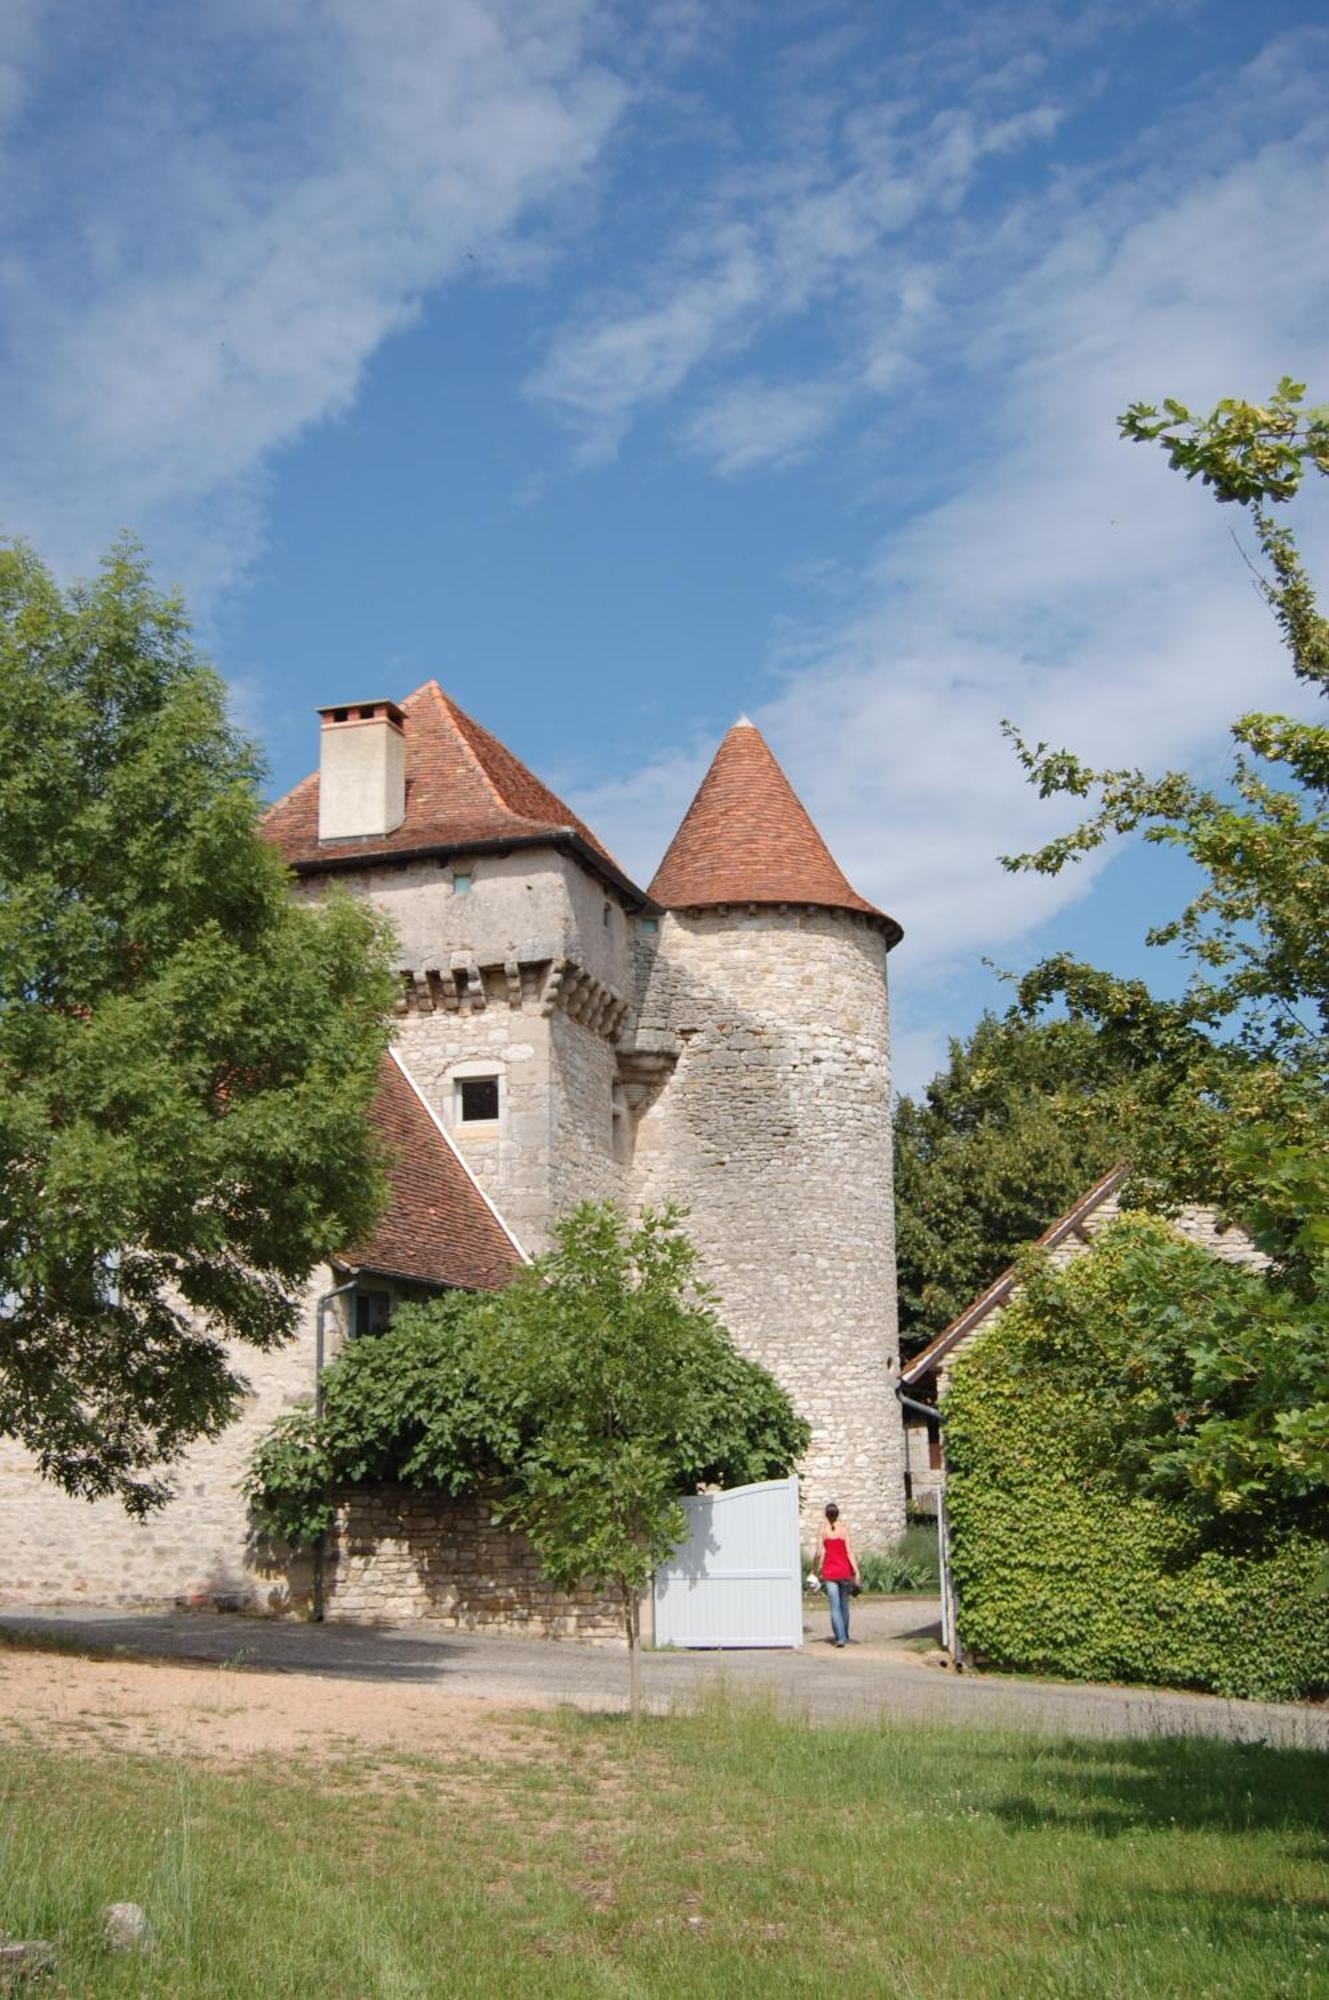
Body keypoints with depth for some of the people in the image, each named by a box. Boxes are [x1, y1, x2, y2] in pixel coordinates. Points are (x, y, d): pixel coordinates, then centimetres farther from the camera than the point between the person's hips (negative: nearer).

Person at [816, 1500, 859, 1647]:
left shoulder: (823, 1531, -3)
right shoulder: (844, 1529, -2)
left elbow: (819, 1553, -6)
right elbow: (849, 1551, -8)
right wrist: (856, 1570, -8)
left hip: (829, 1572, -1)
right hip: (844, 1570, 1)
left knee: (835, 1606, -2)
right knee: (844, 1605, 17)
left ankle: (840, 1637, -15)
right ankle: (844, 1636, 29)